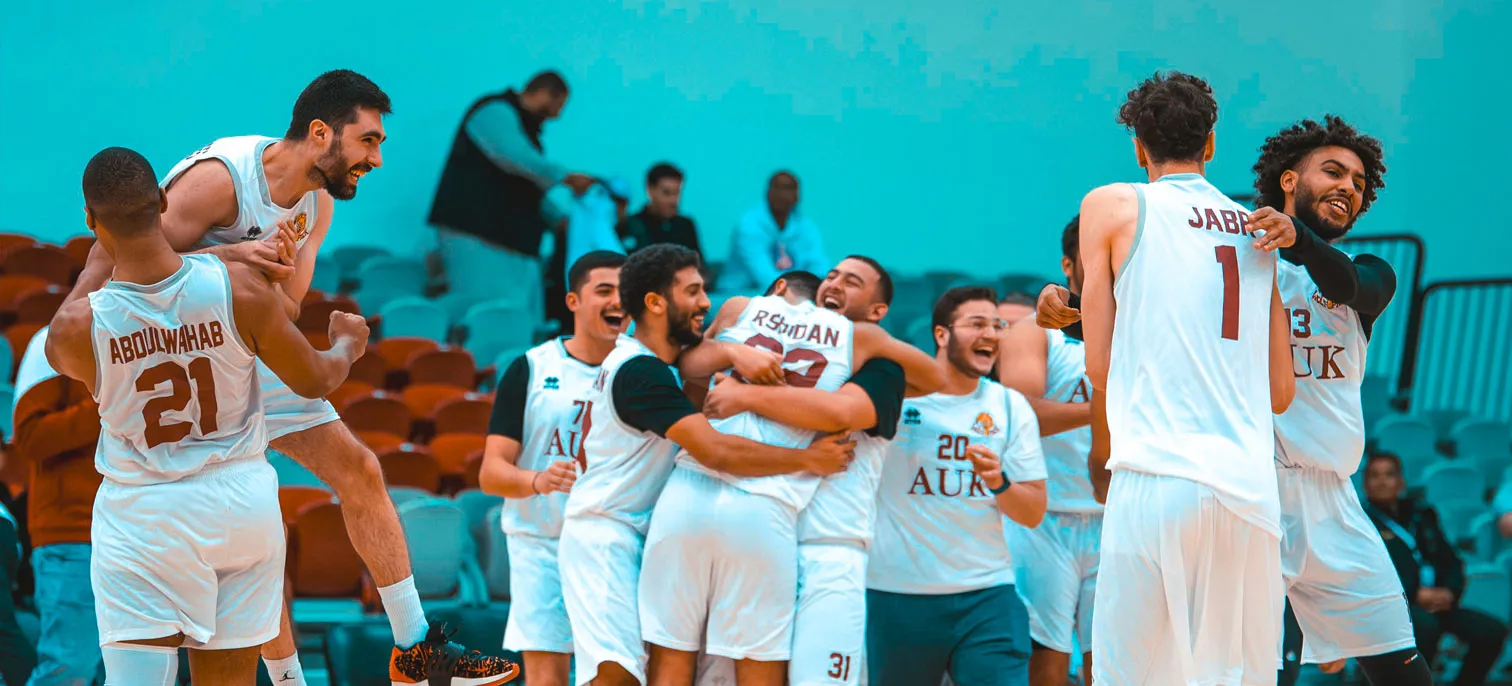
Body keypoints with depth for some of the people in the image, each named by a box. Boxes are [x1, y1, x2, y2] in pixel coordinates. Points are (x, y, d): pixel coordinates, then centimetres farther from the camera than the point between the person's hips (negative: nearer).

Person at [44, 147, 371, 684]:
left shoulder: (77, 327, -18)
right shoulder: (240, 288, -16)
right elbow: (315, 381, -1)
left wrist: (101, 256, 22)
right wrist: (347, 346, 23)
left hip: (140, 515, -3)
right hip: (243, 502, 3)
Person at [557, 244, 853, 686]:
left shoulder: (646, 357, 15)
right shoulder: (641, 370, -18)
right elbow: (713, 450, -25)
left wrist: (733, 352, -26)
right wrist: (807, 459, -20)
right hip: (606, 536, -10)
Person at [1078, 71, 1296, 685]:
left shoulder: (1111, 206, 6)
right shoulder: (1259, 232, 19)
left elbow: (1100, 367, 3)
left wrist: (1101, 456, 19)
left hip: (1157, 479, -4)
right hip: (1251, 490, 4)